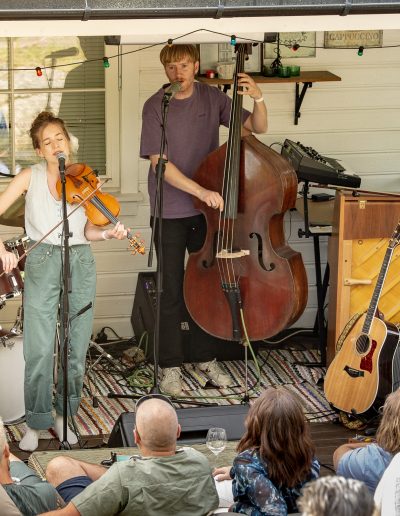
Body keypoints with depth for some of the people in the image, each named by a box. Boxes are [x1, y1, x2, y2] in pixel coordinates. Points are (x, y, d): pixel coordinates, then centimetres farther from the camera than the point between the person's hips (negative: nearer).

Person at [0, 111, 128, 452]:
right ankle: (36, 422, 4)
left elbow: (88, 231, 4)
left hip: (80, 263, 2)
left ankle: (63, 416, 20)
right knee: (40, 351, -9)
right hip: (42, 264, -2)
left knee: (76, 348, 5)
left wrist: (109, 233, -17)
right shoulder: (31, 178, 2)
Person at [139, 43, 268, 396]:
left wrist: (258, 99, -20)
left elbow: (258, 127, 1)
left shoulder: (213, 99, 0)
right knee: (172, 290, 2)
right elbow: (159, 163, -17)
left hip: (208, 209, 3)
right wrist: (201, 191, -26)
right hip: (170, 212, -3)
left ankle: (206, 358, 25)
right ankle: (171, 366, 12)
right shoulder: (155, 107, -11)